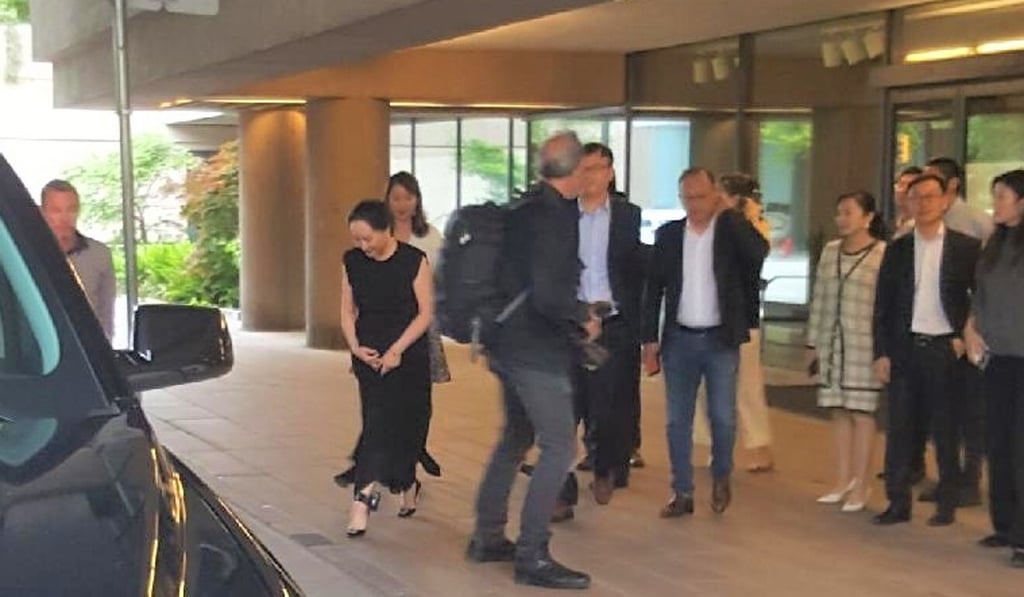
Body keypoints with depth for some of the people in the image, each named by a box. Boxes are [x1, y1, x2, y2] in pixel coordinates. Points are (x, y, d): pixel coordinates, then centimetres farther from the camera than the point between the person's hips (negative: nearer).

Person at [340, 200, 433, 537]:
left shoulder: (413, 261, -8)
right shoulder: (352, 262, 4)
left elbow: (425, 313, -7)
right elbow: (348, 310, 10)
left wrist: (397, 349, -15)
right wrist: (355, 346, -6)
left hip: (408, 356, -3)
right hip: (369, 356, 3)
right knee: (379, 424, -4)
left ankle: (365, 496, 6)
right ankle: (407, 485, 8)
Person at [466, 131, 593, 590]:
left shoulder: (523, 208, 9)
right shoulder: (555, 216, -19)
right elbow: (549, 295, -26)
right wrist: (583, 320, -10)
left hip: (510, 343, 10)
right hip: (537, 350, -10)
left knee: (516, 438, 20)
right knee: (559, 447, -5)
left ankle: (487, 538, 28)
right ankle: (532, 556, -3)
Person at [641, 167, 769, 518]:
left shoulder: (731, 230, -2)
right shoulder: (668, 234, 4)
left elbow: (760, 252, -24)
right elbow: (654, 288, 6)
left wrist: (727, 214, -18)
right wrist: (650, 339, 1)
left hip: (720, 340, -2)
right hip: (679, 339, 2)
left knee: (723, 416, -3)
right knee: (677, 420, 4)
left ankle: (721, 477, 23)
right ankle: (682, 493, 13)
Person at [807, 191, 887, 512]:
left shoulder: (883, 253, -7)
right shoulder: (830, 251, 11)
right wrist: (813, 341, 13)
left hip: (864, 344, -5)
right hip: (832, 343, 5)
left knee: (861, 413, 1)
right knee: (839, 412, 10)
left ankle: (860, 487, 9)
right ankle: (842, 481, 20)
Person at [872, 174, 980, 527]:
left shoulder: (966, 248, 0)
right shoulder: (897, 250, 7)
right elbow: (883, 305, 7)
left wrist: (964, 338, -6)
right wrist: (881, 353, 1)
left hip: (946, 349, -2)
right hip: (905, 349, 2)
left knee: (946, 431, 4)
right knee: (899, 428, 4)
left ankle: (947, 504, 14)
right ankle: (898, 502, 11)